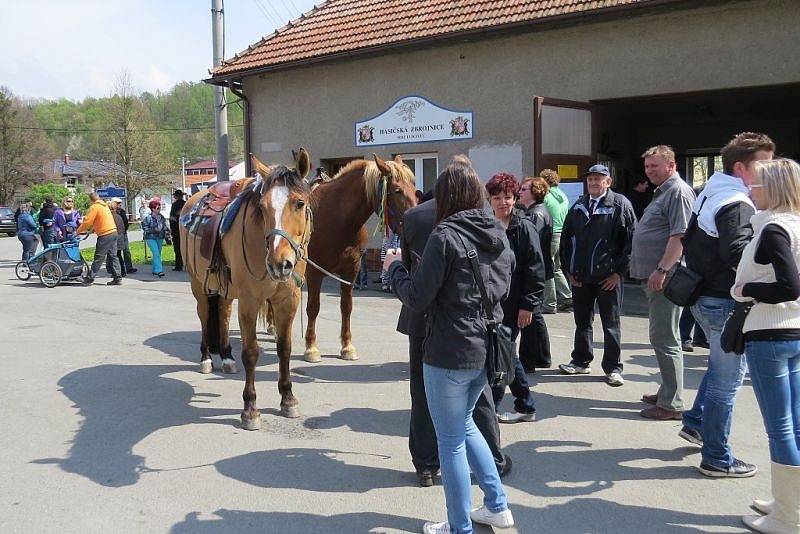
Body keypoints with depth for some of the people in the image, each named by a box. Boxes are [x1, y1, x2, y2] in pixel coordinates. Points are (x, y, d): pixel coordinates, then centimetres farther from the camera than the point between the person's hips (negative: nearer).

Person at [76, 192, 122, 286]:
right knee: (112, 256, 10)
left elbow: (87, 222, -10)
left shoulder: (94, 207, -8)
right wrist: (90, 229, 28)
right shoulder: (104, 205, 19)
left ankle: (90, 278, 3)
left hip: (105, 235, -8)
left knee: (98, 258, -3)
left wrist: (78, 231, 2)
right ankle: (117, 278, 8)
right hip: (113, 232, 8)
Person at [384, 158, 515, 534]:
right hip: (487, 350, 8)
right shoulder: (498, 235, 5)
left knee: (451, 441, 8)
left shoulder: (445, 236, -17)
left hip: (449, 354, -7)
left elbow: (417, 299, -14)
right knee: (464, 423, 27)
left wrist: (394, 268, 3)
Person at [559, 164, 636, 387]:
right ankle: (581, 361, 28)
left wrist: (619, 271, -11)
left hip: (608, 276, -5)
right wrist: (568, 269, 7)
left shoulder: (620, 205, -5)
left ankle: (613, 367, 13)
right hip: (580, 276, 5)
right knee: (582, 321, 14)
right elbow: (566, 238, 15)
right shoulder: (578, 206, 11)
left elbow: (631, 239, -9)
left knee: (611, 324, 5)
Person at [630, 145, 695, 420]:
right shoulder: (663, 192, 20)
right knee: (662, 338, 16)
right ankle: (667, 393, 26)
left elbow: (680, 235, -21)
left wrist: (661, 270, -25)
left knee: (665, 339, -8)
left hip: (665, 278, -11)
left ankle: (672, 404, -2)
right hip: (654, 277, 11)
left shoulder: (678, 192, -11)